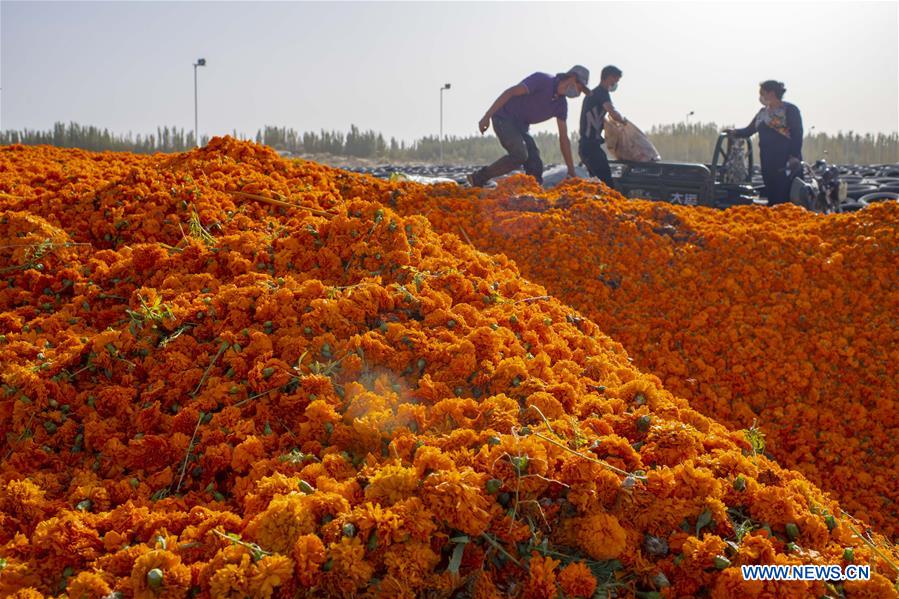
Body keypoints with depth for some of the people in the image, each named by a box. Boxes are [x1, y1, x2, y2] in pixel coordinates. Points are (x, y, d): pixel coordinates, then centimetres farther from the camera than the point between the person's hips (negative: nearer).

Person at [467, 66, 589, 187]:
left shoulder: (561, 104, 5)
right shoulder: (542, 80, -17)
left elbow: (564, 138, 8)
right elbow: (510, 92, -21)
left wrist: (571, 172, 4)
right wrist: (487, 117, -27)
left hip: (521, 125, 8)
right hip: (504, 117, -8)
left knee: (535, 166, -4)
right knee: (520, 154, -25)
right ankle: (479, 178, -15)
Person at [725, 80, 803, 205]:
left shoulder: (790, 110, -2)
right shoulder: (763, 112, 18)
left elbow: (797, 135, -8)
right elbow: (749, 130, 21)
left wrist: (794, 157, -18)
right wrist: (735, 132, 1)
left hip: (785, 162, -7)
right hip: (767, 161, 7)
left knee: (783, 196, -12)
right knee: (771, 196, 6)